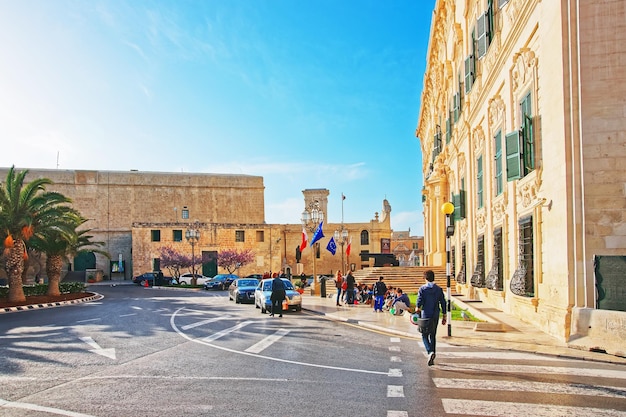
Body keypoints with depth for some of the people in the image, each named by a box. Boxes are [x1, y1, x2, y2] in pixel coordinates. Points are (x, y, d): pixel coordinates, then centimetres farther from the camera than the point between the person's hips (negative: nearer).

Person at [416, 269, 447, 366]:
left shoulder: (422, 288, -5)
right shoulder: (439, 289, 3)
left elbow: (419, 301, -14)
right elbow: (443, 303, 4)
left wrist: (417, 310, -6)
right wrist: (444, 316, 9)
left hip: (425, 315, -3)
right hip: (435, 316, 3)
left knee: (425, 335, 7)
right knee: (433, 336, 14)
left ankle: (430, 352, -18)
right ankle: (432, 358, 18)